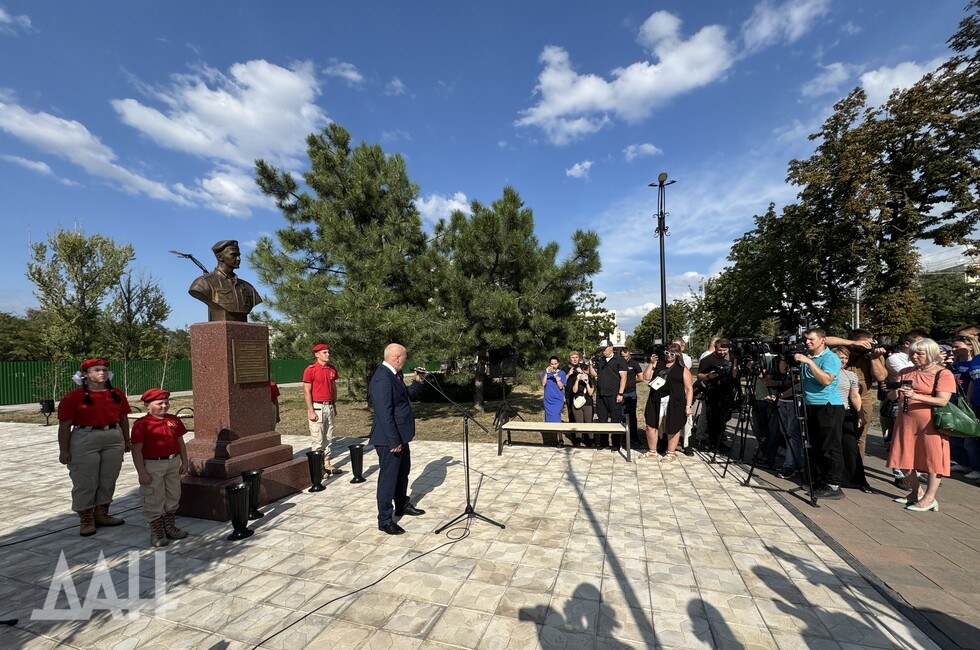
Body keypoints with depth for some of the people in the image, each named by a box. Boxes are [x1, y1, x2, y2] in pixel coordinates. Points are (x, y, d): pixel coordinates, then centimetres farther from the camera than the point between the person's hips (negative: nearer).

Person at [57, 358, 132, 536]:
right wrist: (63, 450, -8)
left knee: (109, 480, 13)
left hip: (114, 439, 5)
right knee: (85, 482, 3)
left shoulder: (117, 394, 6)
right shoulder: (73, 396, -8)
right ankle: (86, 520, 17)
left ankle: (102, 514, 28)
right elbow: (65, 425, -7)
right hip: (85, 440, -4)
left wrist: (127, 440, 16)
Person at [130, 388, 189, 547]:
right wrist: (142, 472, -14)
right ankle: (157, 533, 20)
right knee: (154, 500, 5)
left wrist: (184, 462, 10)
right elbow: (137, 450, -13)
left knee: (173, 496, 15)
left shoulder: (174, 420, 3)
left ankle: (170, 528, 31)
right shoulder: (141, 424, -13)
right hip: (152, 465, -6)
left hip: (173, 463, 6)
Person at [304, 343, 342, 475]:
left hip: (329, 406, 6)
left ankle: (327, 465, 20)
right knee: (317, 439, -2)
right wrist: (311, 411, -14)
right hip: (317, 407, -6)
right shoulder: (310, 369, -10)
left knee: (328, 438, 11)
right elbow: (306, 391, -10)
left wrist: (334, 406, 15)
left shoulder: (332, 369, 9)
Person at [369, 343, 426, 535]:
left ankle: (402, 505, 42)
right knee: (388, 477, 3)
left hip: (400, 436, 10)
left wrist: (417, 382, 7)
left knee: (402, 472, 24)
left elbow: (404, 397, 19)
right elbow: (384, 414, -27)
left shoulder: (393, 375, 6)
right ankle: (385, 520, 18)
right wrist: (394, 441, -25)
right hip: (389, 439, -10)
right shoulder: (382, 379, -25)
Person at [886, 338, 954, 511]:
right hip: (906, 422, 5)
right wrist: (896, 392, -12)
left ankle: (929, 498, 9)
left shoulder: (943, 374, -4)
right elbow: (891, 396, 10)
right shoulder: (905, 372, 11)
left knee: (933, 459, 0)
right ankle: (916, 492, 27)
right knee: (903, 459, 9)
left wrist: (915, 396, -28)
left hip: (930, 423, -5)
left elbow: (942, 400, -15)